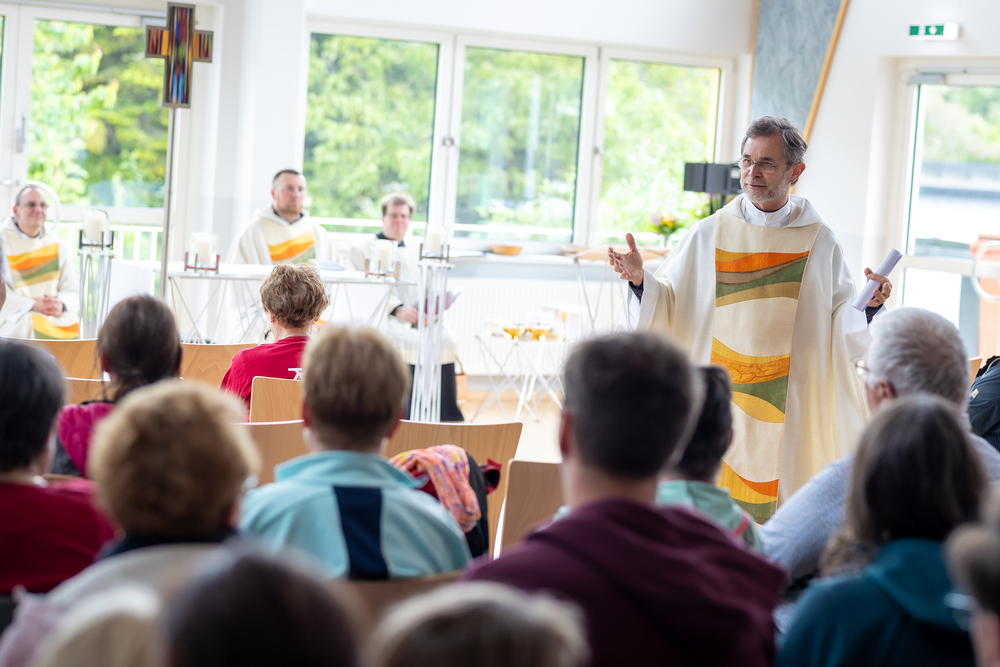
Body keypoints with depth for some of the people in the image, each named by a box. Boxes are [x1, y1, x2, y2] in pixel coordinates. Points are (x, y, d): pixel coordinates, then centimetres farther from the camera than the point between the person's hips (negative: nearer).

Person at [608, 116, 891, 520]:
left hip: (784, 410, 0)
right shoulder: (709, 236, 5)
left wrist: (870, 303, -14)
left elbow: (843, 331, 4)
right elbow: (667, 311, 6)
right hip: (717, 406, 1)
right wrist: (639, 280, -11)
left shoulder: (819, 242, 4)